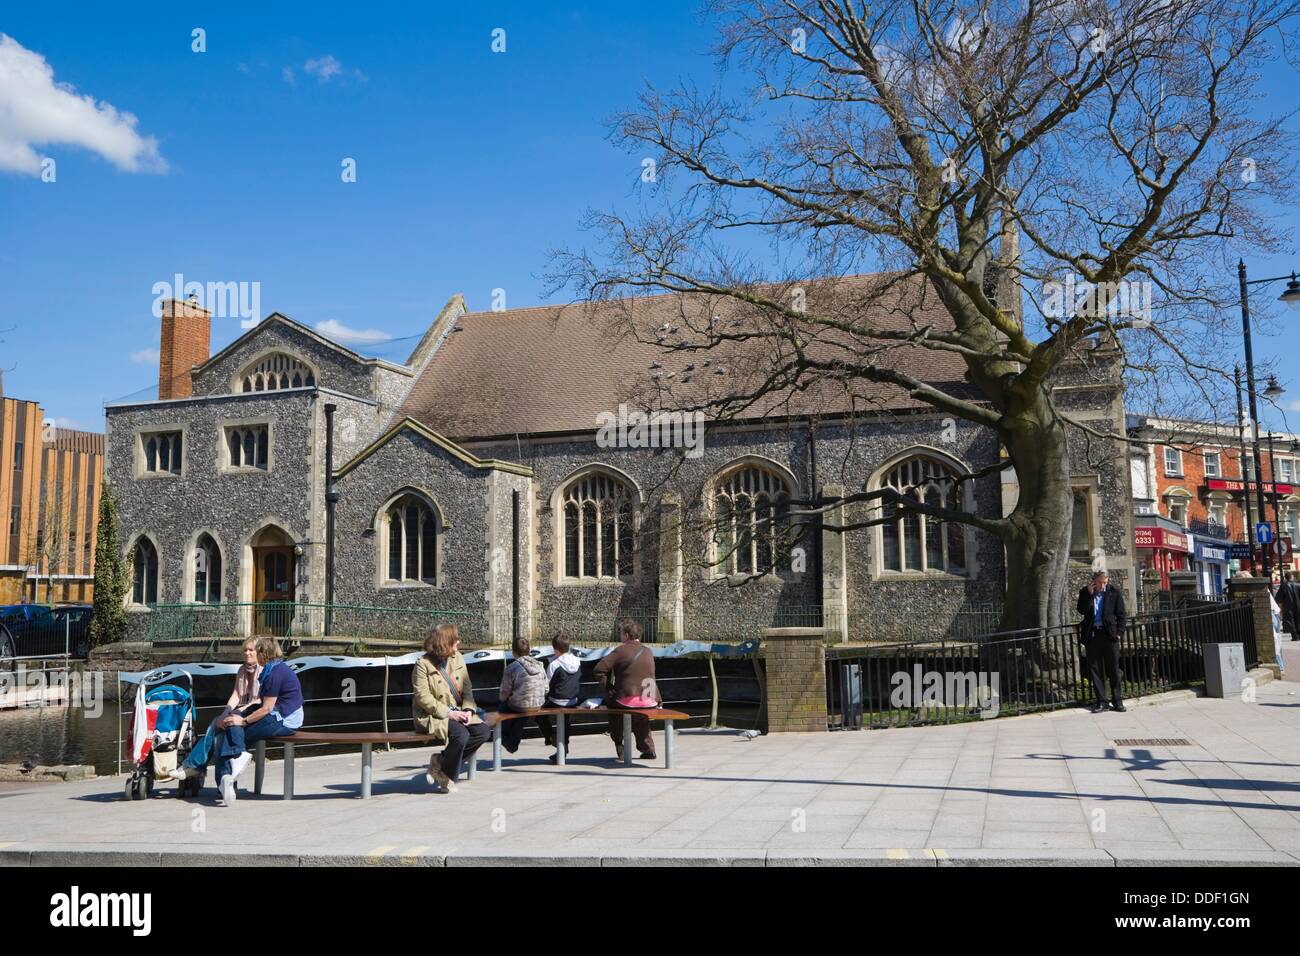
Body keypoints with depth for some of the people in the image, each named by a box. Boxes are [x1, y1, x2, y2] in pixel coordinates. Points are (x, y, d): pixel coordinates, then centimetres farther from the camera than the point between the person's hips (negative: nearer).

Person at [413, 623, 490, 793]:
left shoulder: (457, 658, 9)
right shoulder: (423, 664, -10)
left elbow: (467, 688, 9)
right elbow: (423, 697, -16)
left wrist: (469, 709, -8)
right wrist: (448, 713, -21)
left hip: (457, 713, 7)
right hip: (432, 716, -7)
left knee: (482, 731, -15)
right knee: (461, 733, -31)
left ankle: (441, 761, -3)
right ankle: (446, 780, -8)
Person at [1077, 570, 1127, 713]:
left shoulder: (1115, 592, 1)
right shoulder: (1085, 592, 5)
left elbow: (1121, 614, 4)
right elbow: (1082, 610, -6)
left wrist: (1119, 632, -3)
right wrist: (1089, 594, -14)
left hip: (1109, 634, -1)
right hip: (1092, 635, 1)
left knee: (1114, 669, 3)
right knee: (1095, 669, 3)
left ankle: (1117, 701, 10)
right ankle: (1100, 701, 10)